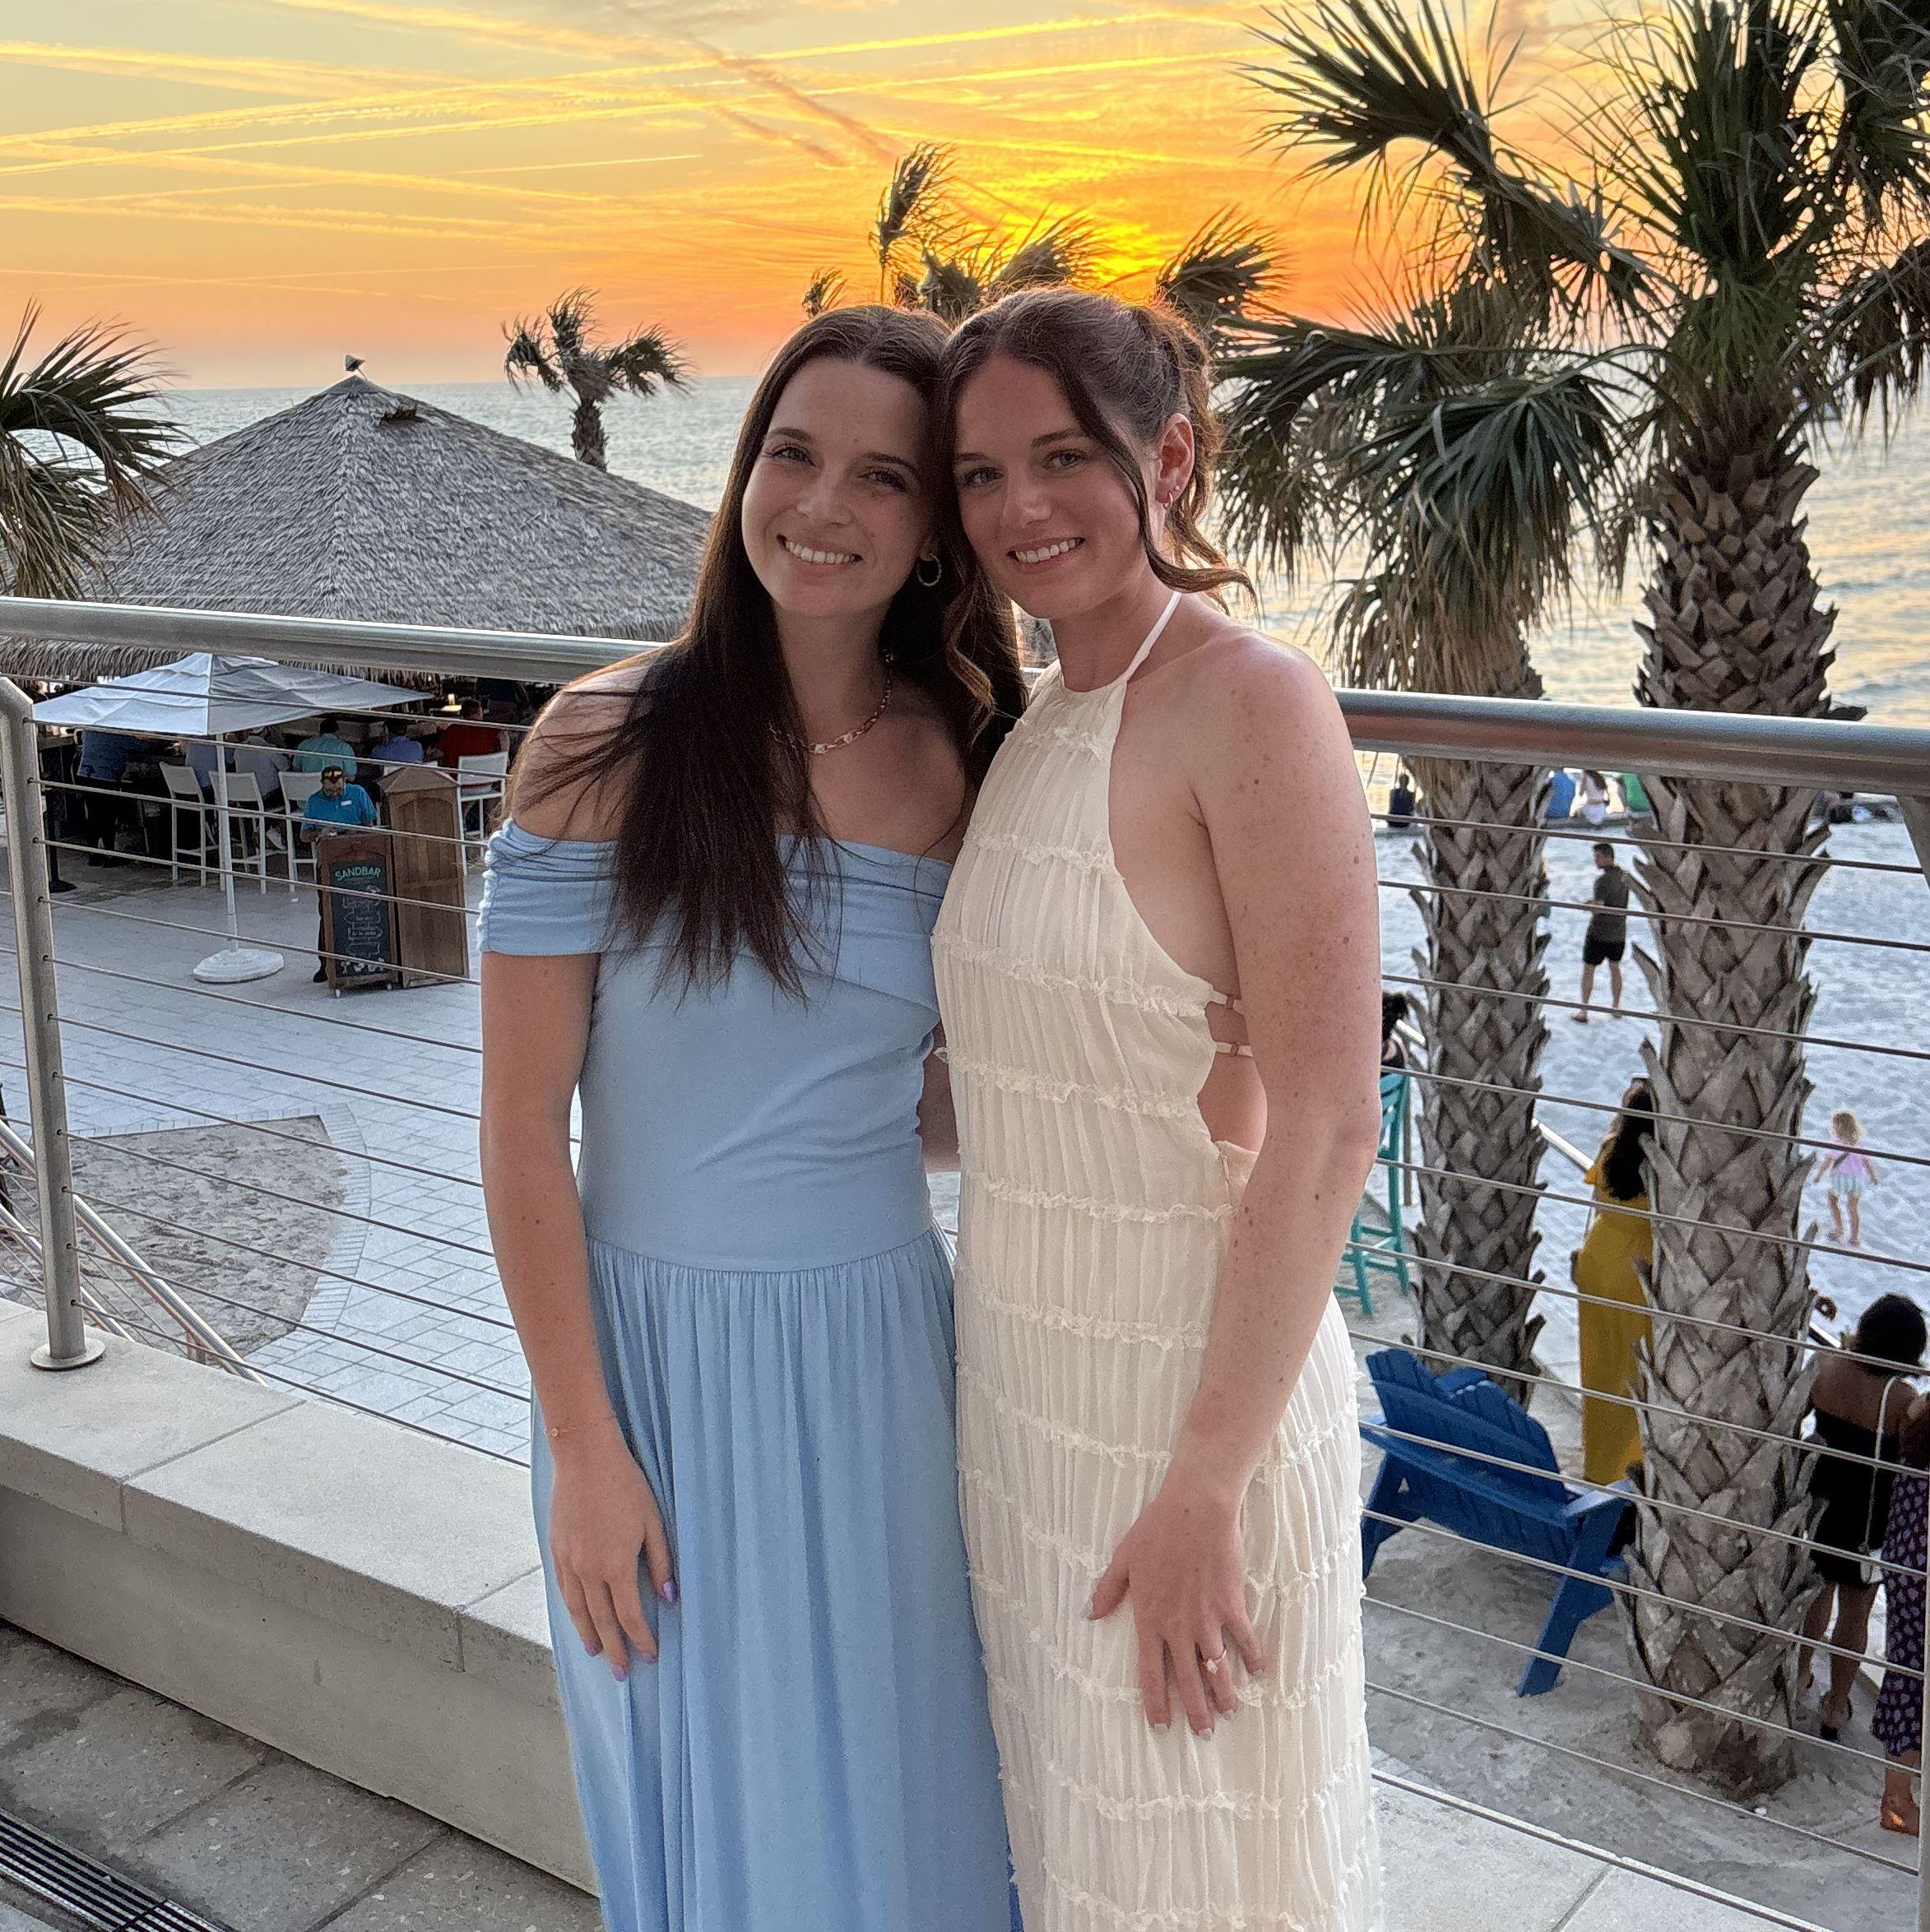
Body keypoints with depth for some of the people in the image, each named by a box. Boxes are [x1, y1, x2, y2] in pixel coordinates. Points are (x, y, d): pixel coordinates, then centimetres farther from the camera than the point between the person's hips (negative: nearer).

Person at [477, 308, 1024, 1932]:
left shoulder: (964, 768, -1)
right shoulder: (610, 745, -12)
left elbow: (933, 1104, 8)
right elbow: (523, 1122, -10)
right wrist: (582, 1447, -10)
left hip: (878, 1347, 3)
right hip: (661, 1350, -2)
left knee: (894, 1800, 17)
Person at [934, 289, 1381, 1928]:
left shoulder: (1252, 704, -17)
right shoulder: (1040, 726, 8)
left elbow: (1324, 1133, -20)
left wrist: (1205, 1487, -20)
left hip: (1195, 1388, -7)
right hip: (1026, 1379, 8)